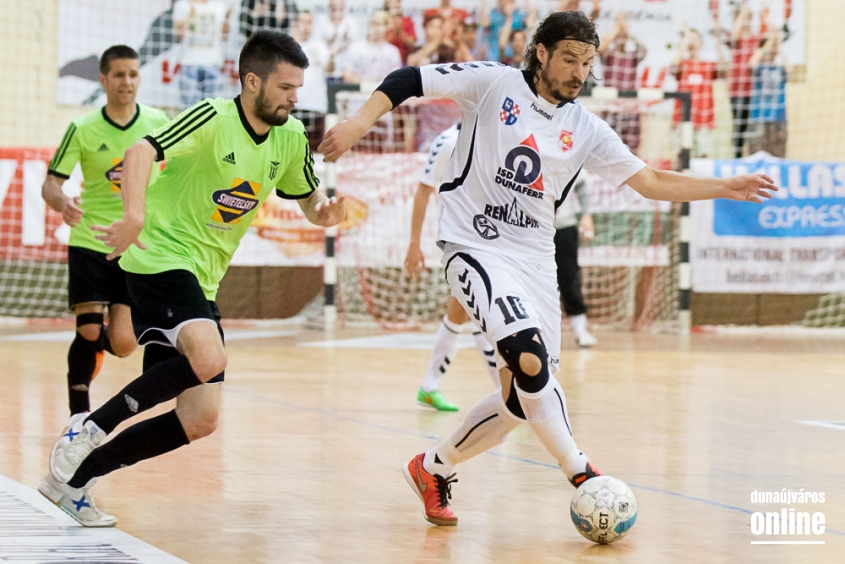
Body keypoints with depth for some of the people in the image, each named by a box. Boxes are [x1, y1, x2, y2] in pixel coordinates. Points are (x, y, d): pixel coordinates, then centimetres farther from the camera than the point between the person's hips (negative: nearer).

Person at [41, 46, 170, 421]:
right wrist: (62, 203, -29)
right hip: (89, 244, -1)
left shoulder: (158, 123, 0)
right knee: (88, 332, -9)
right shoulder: (82, 129, -5)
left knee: (122, 344, -5)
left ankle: (101, 341, 33)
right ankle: (79, 413, 12)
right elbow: (51, 183, -8)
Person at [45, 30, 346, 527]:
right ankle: (91, 427, -17)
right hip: (161, 258, -8)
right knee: (208, 358, -33)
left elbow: (309, 202, 19)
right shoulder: (214, 119, -14)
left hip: (203, 281, 8)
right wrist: (135, 215, -45)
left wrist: (327, 212, -5)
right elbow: (142, 152, -28)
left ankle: (77, 477, 13)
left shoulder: (291, 138, 6)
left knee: (201, 421, 3)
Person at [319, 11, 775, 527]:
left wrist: (724, 188, -3)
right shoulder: (493, 83, -5)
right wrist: (361, 122, -20)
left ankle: (435, 470, 23)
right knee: (529, 355, -27)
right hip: (475, 247, -6)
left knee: (526, 396, 4)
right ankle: (581, 474, -14)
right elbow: (410, 80, -4)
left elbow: (651, 182, 6)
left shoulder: (584, 129, 6)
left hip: (534, 260, 6)